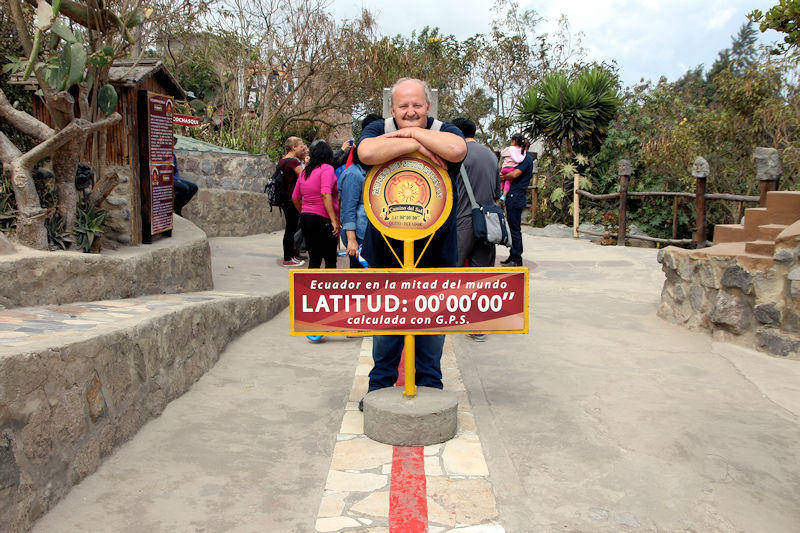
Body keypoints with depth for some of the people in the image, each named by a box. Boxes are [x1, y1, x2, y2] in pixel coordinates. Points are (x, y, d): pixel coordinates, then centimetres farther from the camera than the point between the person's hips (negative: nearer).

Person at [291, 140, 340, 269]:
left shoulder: (304, 171, 13)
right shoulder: (327, 168, -9)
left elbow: (295, 198, 17)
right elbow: (325, 194, -22)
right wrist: (334, 220, -24)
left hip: (305, 219, 7)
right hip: (323, 220, -7)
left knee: (314, 259, 13)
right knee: (331, 259, 2)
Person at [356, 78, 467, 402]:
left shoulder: (443, 131, 1)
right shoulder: (378, 130, 2)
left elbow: (456, 150, -24)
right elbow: (367, 153, -22)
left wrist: (412, 131, -15)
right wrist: (415, 143, -19)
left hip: (435, 248, 0)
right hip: (386, 248, 0)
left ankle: (430, 386, 26)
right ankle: (380, 385, 28)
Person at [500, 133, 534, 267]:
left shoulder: (527, 158, -11)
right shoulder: (522, 157, 19)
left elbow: (515, 174, -23)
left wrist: (502, 176, -5)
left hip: (516, 196, -10)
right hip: (513, 197, 10)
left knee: (515, 229, -6)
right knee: (514, 228, 13)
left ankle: (517, 260, -1)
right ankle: (513, 257, 20)